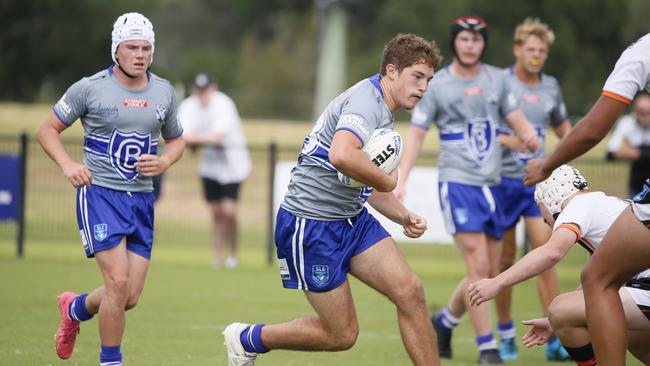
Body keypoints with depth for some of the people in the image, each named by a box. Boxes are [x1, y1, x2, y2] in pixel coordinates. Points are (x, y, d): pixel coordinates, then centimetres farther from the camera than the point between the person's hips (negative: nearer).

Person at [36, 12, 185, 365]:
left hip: (141, 200, 5)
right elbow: (47, 130, 2)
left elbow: (176, 140, 21)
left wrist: (164, 162, -1)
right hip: (99, 194, -5)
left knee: (130, 297, 2)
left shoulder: (164, 92, 7)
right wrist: (67, 164, -15)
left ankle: (75, 308, 34)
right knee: (118, 281, -18)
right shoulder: (89, 88, -7)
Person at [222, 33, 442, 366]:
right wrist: (387, 181, -22)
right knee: (342, 334, -1)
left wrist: (404, 217, 8)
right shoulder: (365, 101, -18)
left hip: (352, 219, 10)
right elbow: (342, 155, -40)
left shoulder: (383, 113, 15)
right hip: (311, 224, -9)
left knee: (410, 291, -9)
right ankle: (247, 339, 19)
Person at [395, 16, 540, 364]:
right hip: (458, 182, -5)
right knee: (478, 267, -15)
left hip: (491, 185, 5)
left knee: (489, 275, 8)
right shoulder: (436, 85, -3)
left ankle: (445, 320, 31)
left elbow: (515, 116, 11)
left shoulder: (496, 79, 9)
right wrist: (401, 181, -10)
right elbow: (416, 133, -1)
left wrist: (529, 134, -14)